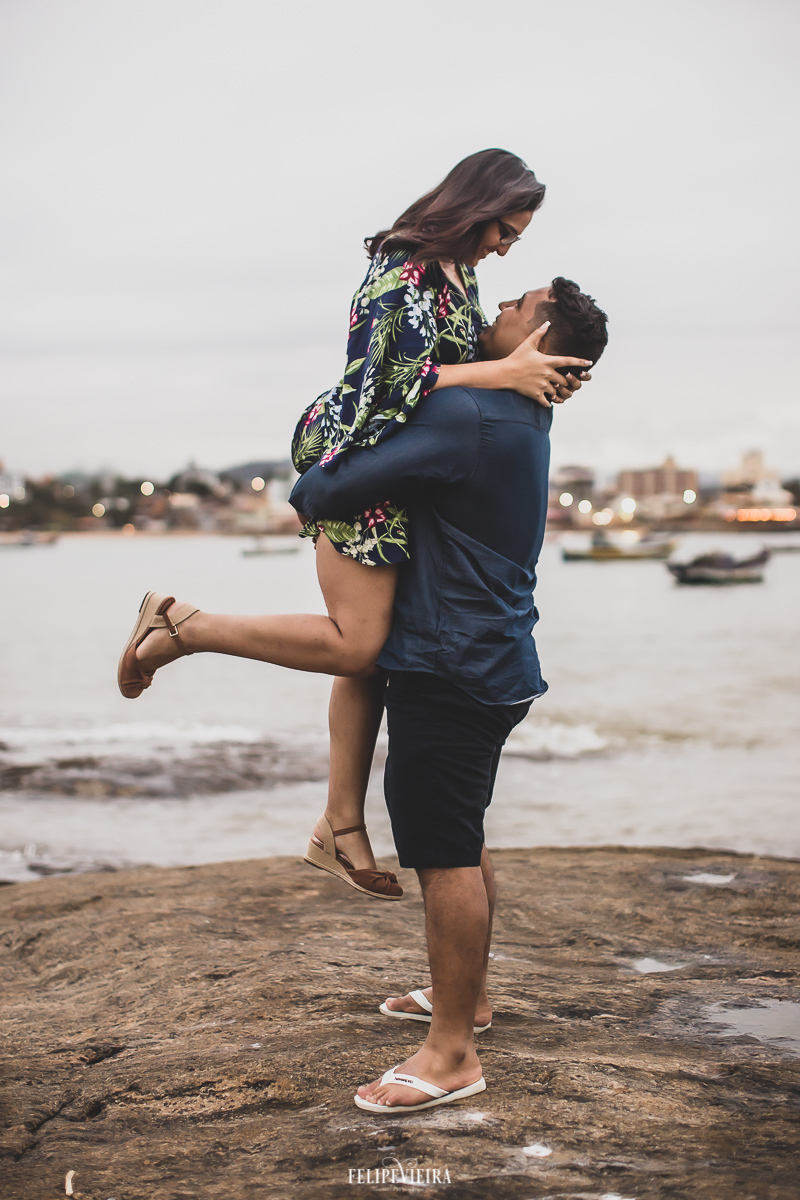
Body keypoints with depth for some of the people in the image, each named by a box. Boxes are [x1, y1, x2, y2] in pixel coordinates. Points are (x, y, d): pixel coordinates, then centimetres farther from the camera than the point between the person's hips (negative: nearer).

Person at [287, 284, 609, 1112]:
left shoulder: (466, 418, -19)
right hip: (489, 663, 10)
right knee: (458, 838, 21)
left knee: (445, 850, -7)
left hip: (451, 669, -10)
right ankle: (464, 994, 36)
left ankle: (452, 1053, -1)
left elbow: (340, 486, -19)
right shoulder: (521, 421, 13)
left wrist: (305, 494, 3)